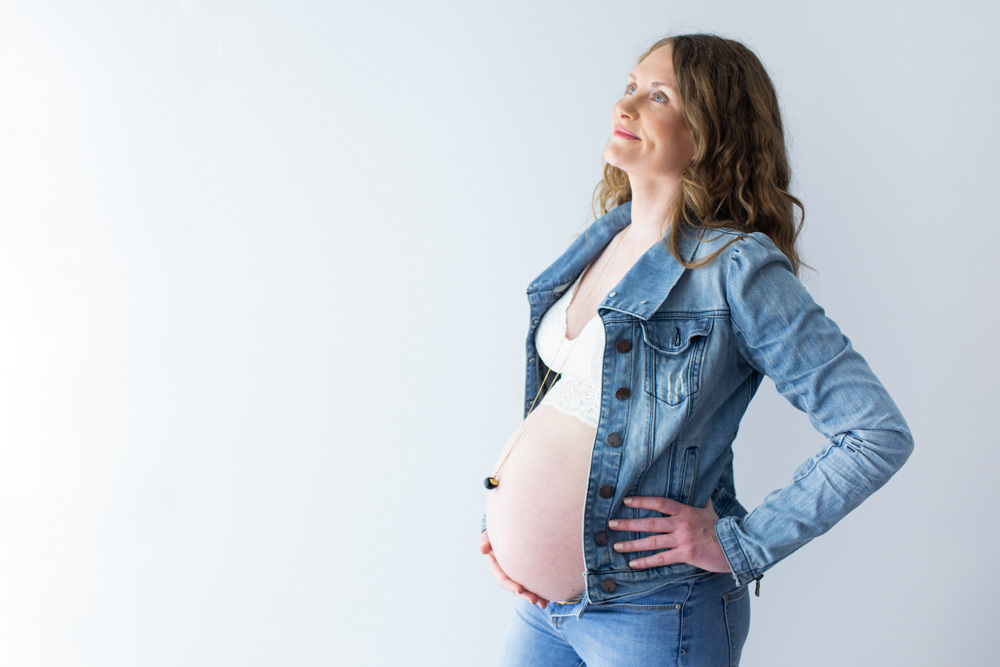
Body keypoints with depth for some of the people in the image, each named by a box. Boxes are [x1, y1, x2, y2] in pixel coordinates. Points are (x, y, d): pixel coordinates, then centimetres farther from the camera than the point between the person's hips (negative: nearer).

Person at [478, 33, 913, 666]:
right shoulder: (601, 241, 5)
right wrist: (502, 510, 6)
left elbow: (880, 435, -17)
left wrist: (739, 544, -15)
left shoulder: (737, 266, -16)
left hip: (648, 614, -6)